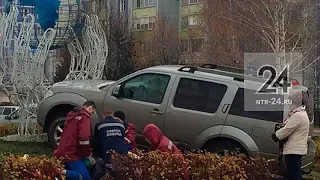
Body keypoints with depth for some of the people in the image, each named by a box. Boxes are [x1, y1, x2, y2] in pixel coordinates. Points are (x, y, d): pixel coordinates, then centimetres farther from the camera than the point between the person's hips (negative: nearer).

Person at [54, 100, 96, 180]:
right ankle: (60, 173, -26)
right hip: (71, 153, -9)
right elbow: (84, 137, -22)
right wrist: (87, 154, -8)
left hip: (63, 151, 9)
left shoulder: (72, 114, 19)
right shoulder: (84, 116, -10)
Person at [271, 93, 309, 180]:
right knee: (296, 173, 18)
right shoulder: (302, 113, 16)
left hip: (293, 150, -11)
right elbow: (289, 127, 17)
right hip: (298, 149, 11)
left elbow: (286, 130, -19)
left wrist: (275, 136, -4)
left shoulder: (297, 116, -19)